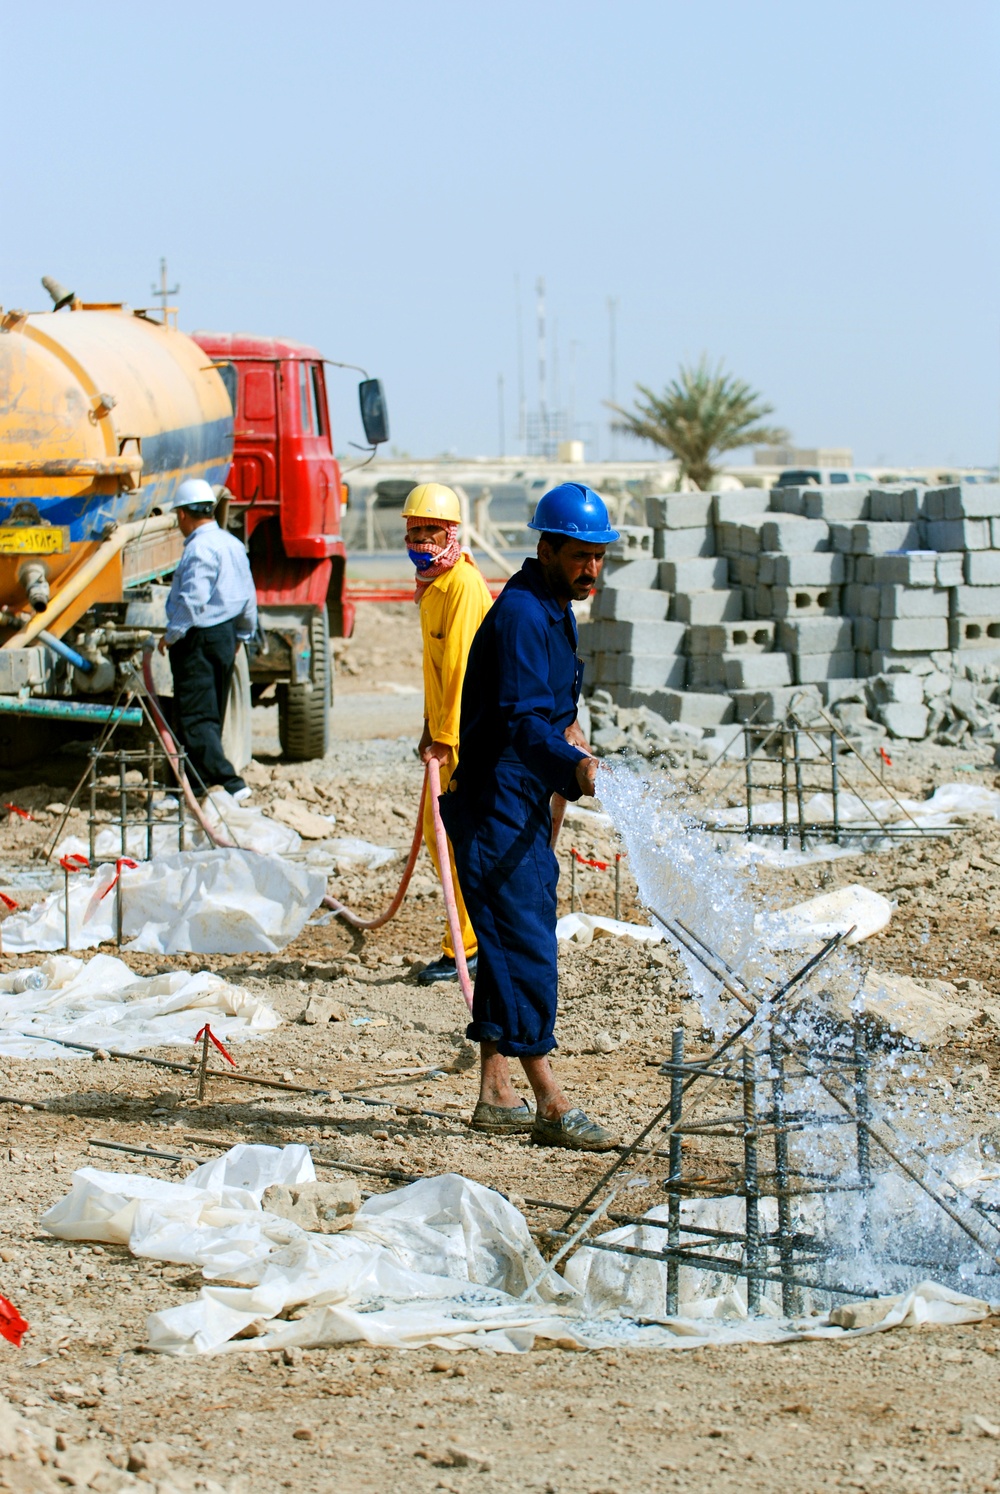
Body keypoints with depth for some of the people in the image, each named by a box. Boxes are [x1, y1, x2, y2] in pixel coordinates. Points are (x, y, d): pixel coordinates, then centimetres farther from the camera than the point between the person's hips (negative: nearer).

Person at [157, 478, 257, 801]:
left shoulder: (200, 548, -18)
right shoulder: (233, 544, 12)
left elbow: (193, 599, -24)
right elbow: (248, 596, 18)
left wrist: (171, 635, -14)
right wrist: (243, 633, 28)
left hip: (199, 640, -10)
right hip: (226, 636, 10)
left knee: (195, 718, -9)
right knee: (212, 716, 16)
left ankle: (228, 783, -18)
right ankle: (200, 782, 24)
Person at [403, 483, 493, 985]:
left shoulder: (463, 584, -16)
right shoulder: (431, 584, 15)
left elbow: (460, 665, -21)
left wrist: (445, 738, -22)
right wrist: (429, 729, 19)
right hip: (447, 728, 10)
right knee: (436, 830, 14)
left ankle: (465, 949, -2)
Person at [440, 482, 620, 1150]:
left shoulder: (555, 612, 15)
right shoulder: (520, 615, -18)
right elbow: (521, 720, -30)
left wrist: (572, 735, 11)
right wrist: (574, 764, -43)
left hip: (526, 808, 11)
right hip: (495, 803, -11)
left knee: (511, 945, 13)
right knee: (526, 948, -12)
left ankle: (496, 1095, 20)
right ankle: (552, 1106, -14)